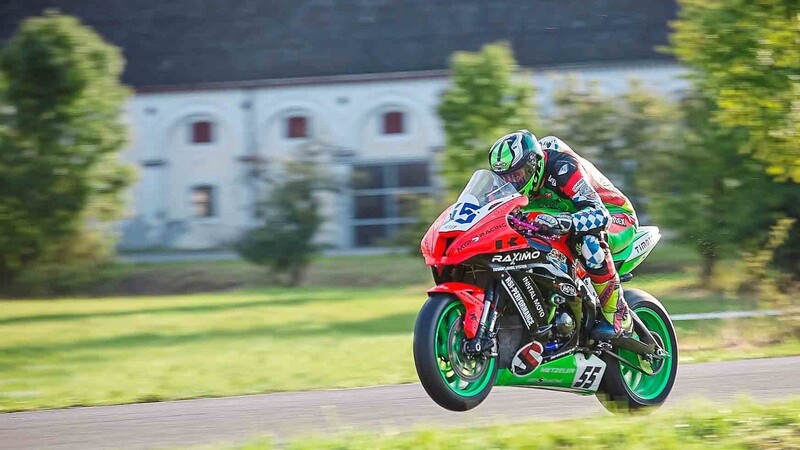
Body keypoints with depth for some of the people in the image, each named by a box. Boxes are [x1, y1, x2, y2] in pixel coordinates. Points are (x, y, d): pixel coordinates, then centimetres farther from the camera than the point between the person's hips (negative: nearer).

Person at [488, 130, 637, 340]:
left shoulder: (562, 167, -31)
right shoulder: (525, 176, -7)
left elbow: (598, 214, -41)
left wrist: (562, 222, -58)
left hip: (615, 215, -8)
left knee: (587, 238, -43)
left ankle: (618, 314, -32)